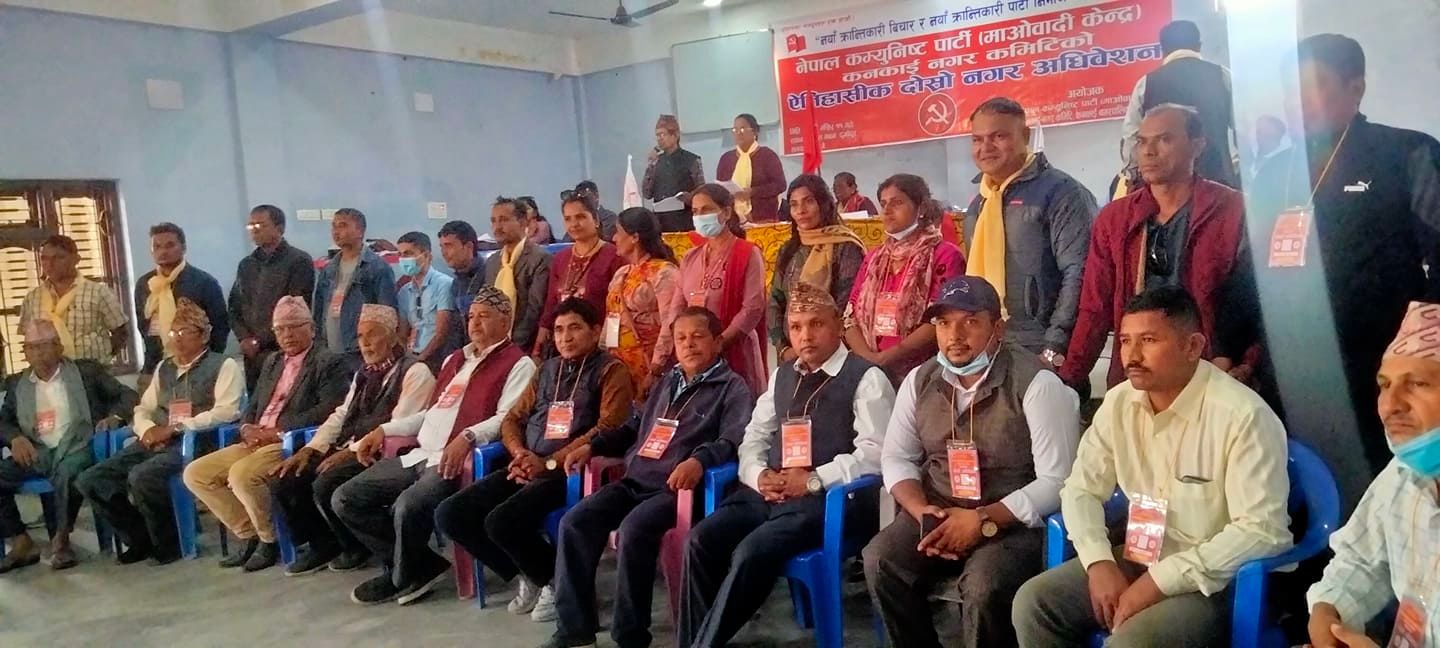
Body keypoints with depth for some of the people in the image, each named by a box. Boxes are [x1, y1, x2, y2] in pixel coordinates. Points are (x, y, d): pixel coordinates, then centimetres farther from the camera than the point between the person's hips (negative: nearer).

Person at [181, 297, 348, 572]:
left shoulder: (330, 363, -4)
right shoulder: (272, 362, 21)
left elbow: (328, 409, -17)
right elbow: (253, 405, 21)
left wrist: (278, 430, -18)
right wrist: (247, 428, -3)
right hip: (257, 442, 9)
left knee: (241, 474, -31)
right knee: (195, 474, -1)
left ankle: (270, 539, -7)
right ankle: (248, 534, 8)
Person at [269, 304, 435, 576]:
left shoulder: (414, 372, -7)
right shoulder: (365, 373, 21)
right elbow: (341, 415, 18)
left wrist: (352, 451, -20)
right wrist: (310, 449, 3)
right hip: (348, 450, 8)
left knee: (325, 485, -28)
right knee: (285, 480, -5)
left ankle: (357, 546, 0)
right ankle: (321, 544, 14)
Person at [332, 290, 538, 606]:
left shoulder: (518, 364, -1)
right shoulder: (455, 359, 26)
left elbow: (507, 418, -14)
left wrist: (467, 437, -30)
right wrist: (384, 429, 20)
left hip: (457, 460, -9)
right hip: (419, 455, 9)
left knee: (407, 506, -33)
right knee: (345, 499, -2)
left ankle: (403, 577, -1)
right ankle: (422, 565, 1)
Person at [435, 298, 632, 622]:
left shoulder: (611, 370, 0)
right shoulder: (547, 369, 20)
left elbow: (607, 429, -12)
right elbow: (513, 418, 21)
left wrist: (550, 463, -16)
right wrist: (520, 454, -2)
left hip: (569, 470, -7)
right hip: (528, 468, 8)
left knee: (501, 522, -29)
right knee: (450, 514, -7)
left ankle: (558, 581, -1)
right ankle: (530, 575, 7)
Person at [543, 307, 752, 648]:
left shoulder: (732, 387, 2)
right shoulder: (668, 381, 24)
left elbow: (733, 440, -14)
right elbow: (635, 427, 33)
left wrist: (699, 460, -33)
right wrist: (593, 446, 20)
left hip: (676, 487, -7)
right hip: (634, 480, 7)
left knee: (633, 530, -32)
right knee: (574, 522, -12)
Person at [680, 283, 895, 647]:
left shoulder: (866, 378, 0)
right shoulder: (782, 376, 21)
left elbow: (874, 453, -11)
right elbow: (753, 437, 19)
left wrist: (813, 480, -17)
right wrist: (759, 475, -3)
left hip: (826, 497, -6)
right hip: (766, 493, 6)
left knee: (751, 552, -29)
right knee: (701, 541, -18)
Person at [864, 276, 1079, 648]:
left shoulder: (1037, 384, -12)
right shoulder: (920, 380, 5)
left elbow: (1056, 481, -15)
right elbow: (896, 458, 9)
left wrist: (983, 521, -22)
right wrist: (923, 512, -10)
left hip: (1011, 522, -4)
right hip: (936, 514, 5)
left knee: (984, 587, -31)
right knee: (880, 562, -20)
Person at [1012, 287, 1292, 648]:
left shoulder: (1244, 415, -19)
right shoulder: (1119, 402, 1)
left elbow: (1262, 530, -22)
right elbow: (1082, 489, 5)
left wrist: (1162, 580, -24)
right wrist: (1099, 562, -12)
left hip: (1215, 578, -6)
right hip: (1138, 560, 6)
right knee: (1033, 602, -9)